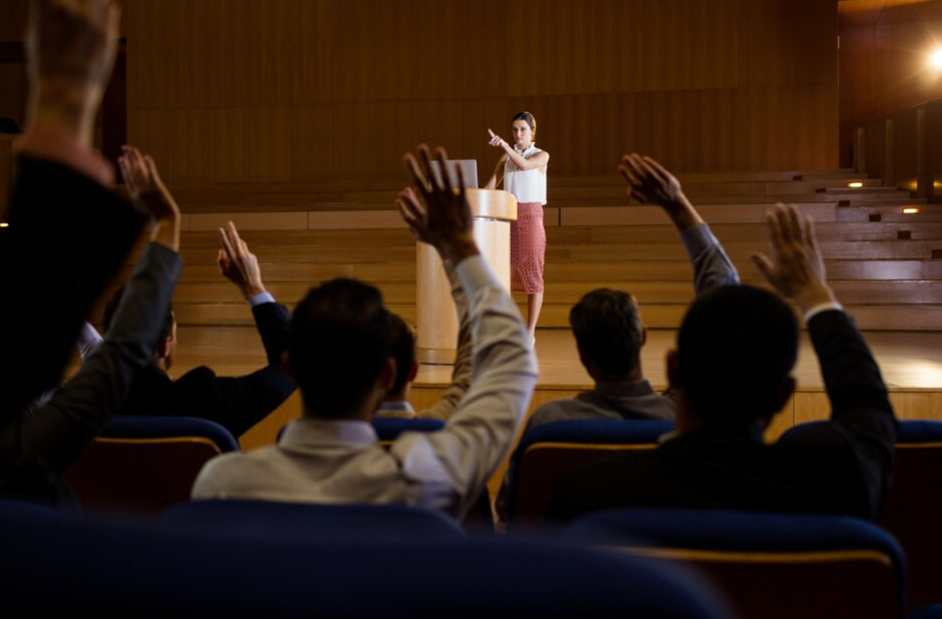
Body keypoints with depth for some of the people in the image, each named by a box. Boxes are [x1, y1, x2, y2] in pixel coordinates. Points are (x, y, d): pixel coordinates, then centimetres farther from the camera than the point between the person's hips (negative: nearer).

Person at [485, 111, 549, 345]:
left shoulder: (541, 156, 2)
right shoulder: (506, 157, 13)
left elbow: (524, 165, -20)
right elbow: (491, 185, 6)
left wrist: (504, 144, -28)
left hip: (531, 216, -4)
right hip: (508, 216, 4)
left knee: (532, 272, -4)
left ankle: (530, 332, 1)